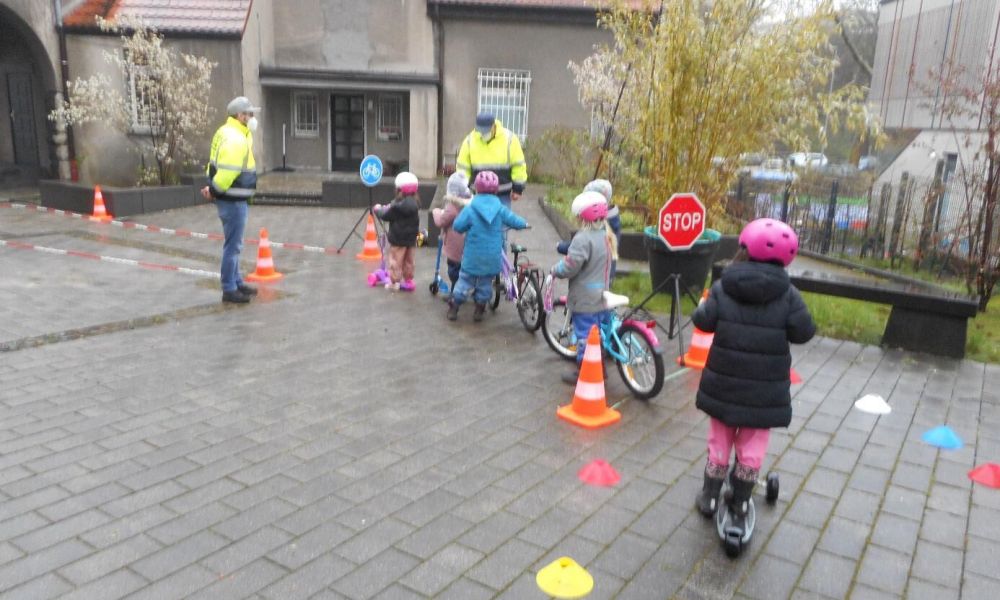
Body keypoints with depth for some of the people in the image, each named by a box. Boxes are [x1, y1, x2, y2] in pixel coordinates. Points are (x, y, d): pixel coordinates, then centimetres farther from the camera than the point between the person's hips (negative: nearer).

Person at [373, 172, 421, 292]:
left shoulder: (397, 205, -21)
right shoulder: (415, 205, 0)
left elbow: (386, 216, -10)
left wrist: (378, 209, 10)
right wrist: (387, 208, 19)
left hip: (397, 239, -6)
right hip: (411, 238, 6)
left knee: (395, 260, 4)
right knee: (408, 261, 16)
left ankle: (394, 282, 8)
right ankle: (408, 281, 24)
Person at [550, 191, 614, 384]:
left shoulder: (583, 238, -21)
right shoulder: (607, 236, 7)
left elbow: (570, 266, -24)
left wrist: (555, 270, -5)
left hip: (585, 299, -8)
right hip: (602, 296, 8)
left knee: (584, 335, 2)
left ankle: (582, 373, 11)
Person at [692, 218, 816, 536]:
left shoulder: (723, 287, -8)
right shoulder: (787, 294, -9)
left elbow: (704, 321, -8)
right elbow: (803, 332, -8)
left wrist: (704, 306, 12)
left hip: (724, 382, 1)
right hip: (765, 388, -1)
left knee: (720, 440, 16)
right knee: (752, 446, 12)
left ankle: (710, 497, 27)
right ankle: (740, 503, 22)